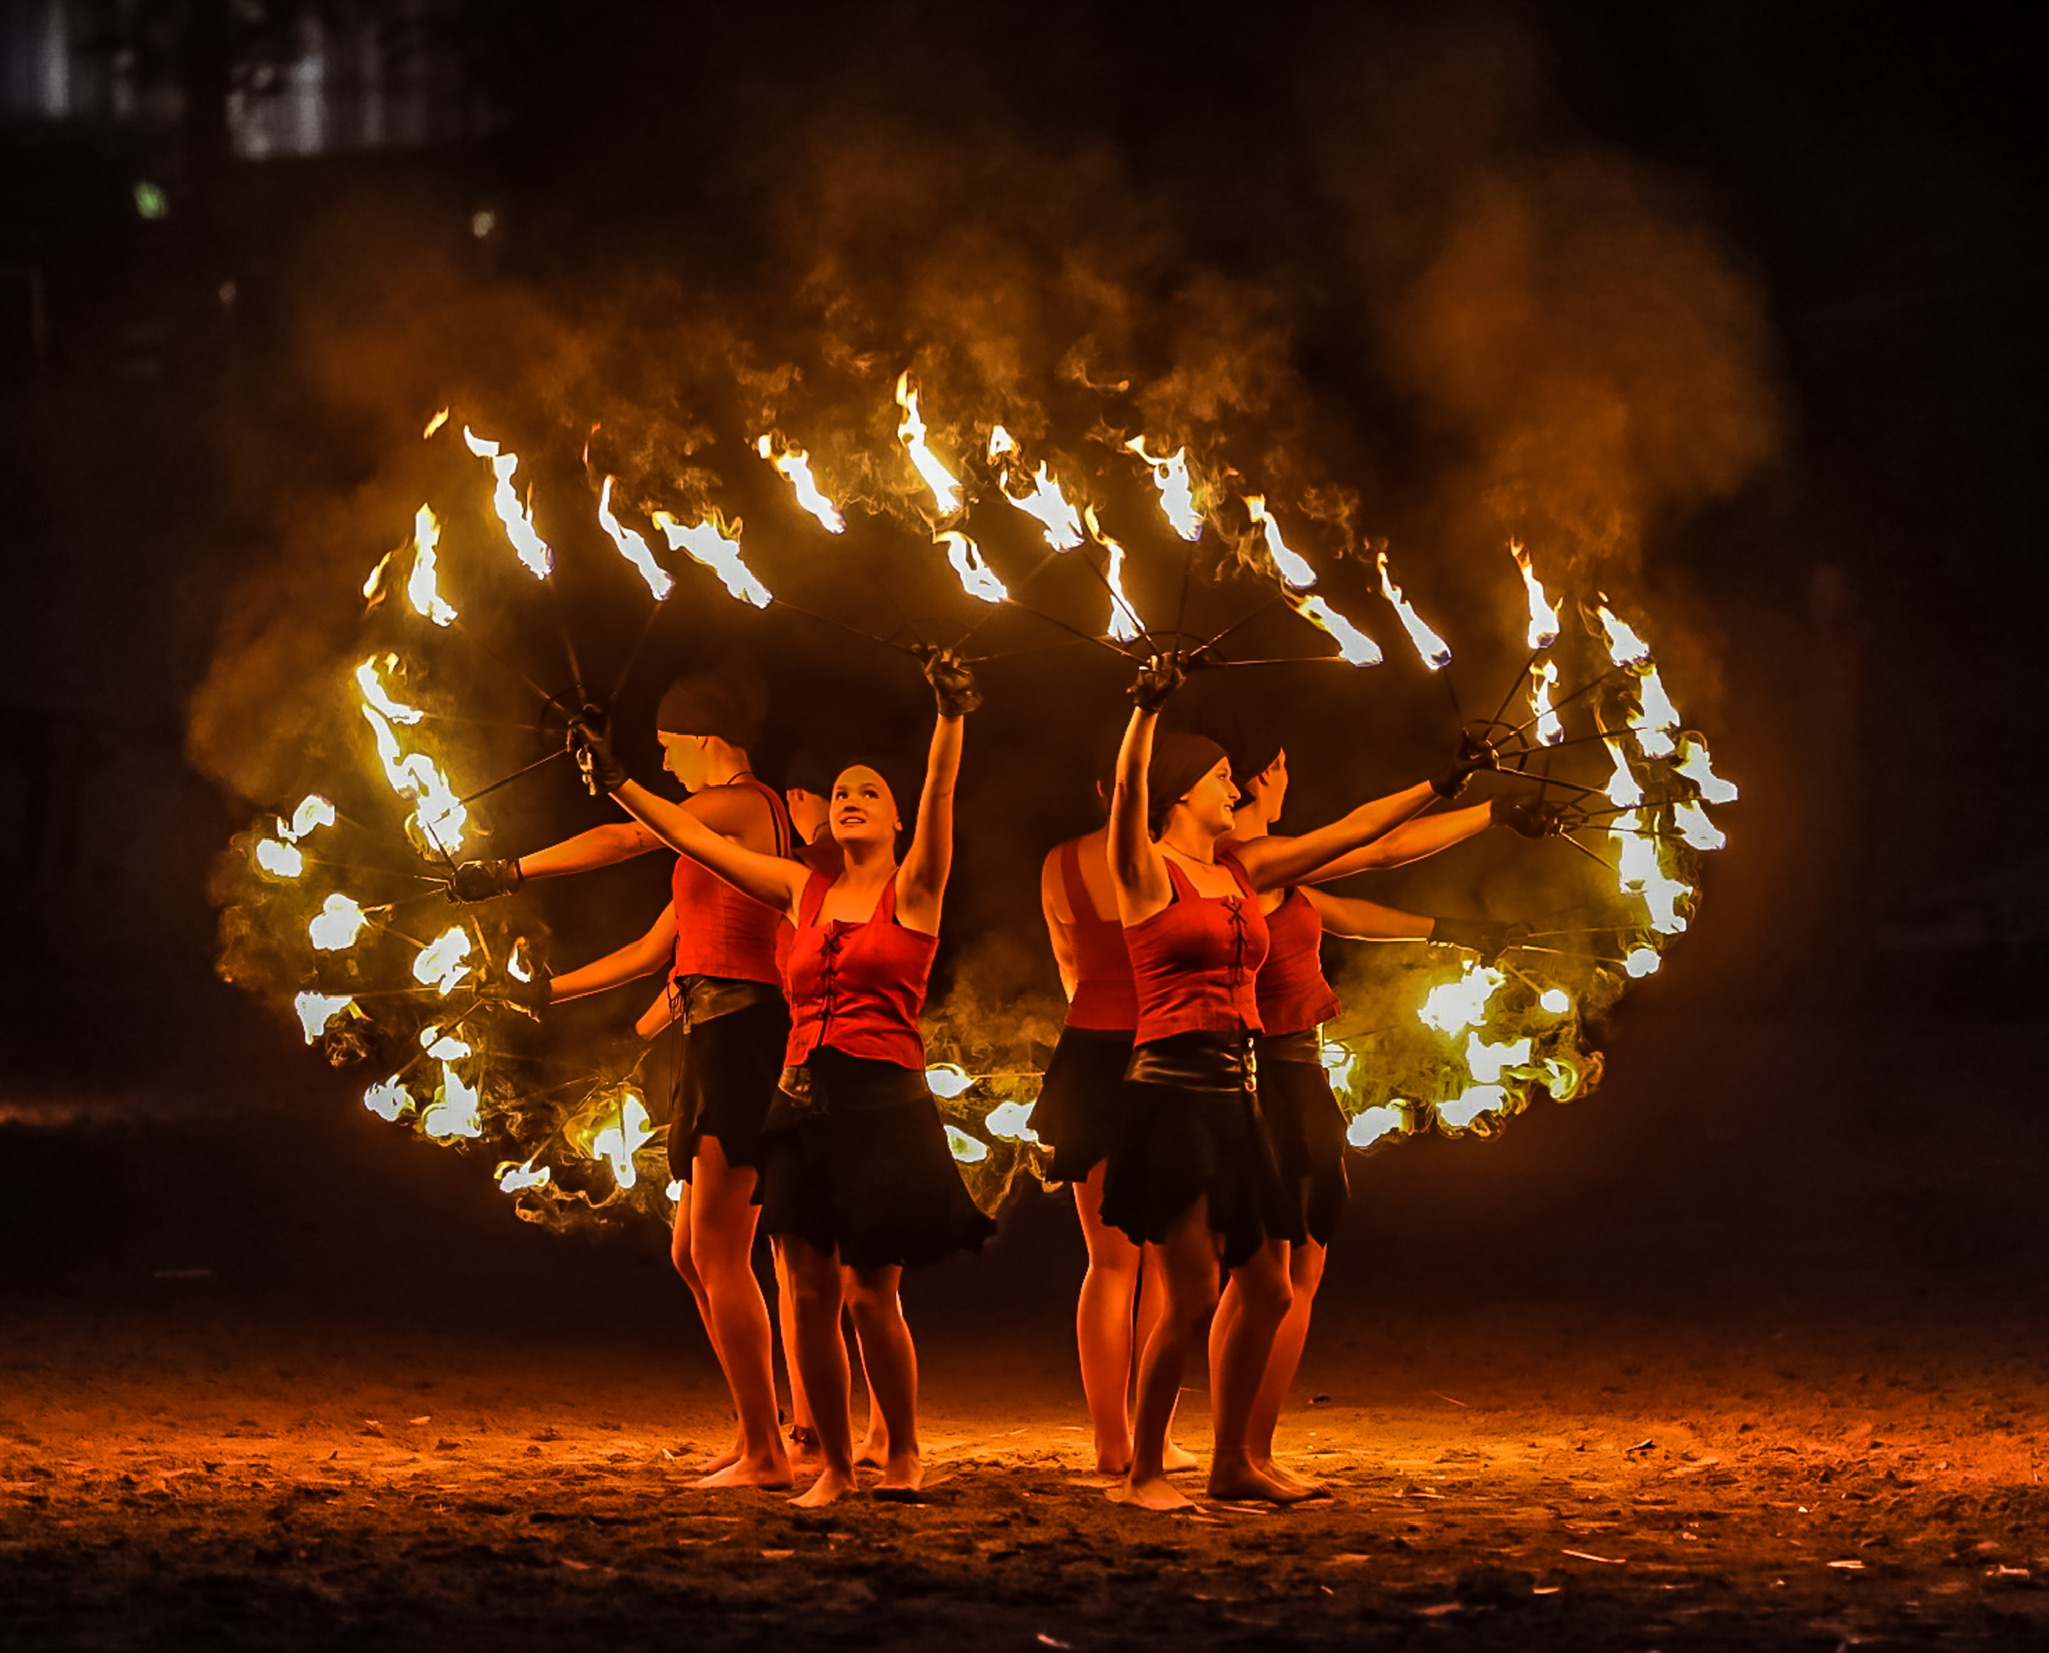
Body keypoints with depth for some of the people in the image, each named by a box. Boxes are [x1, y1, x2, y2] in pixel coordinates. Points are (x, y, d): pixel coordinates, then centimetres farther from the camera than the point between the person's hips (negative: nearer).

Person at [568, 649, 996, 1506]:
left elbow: (939, 795, -13)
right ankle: (834, 1465, 10)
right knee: (810, 1294, 1)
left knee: (869, 1295, -7)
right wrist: (617, 783, 21)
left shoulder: (913, 889, 4)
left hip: (883, 1101, -4)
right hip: (802, 1103, 4)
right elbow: (694, 837, 21)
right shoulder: (804, 891, 16)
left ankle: (904, 1451, 11)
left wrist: (950, 716, -28)